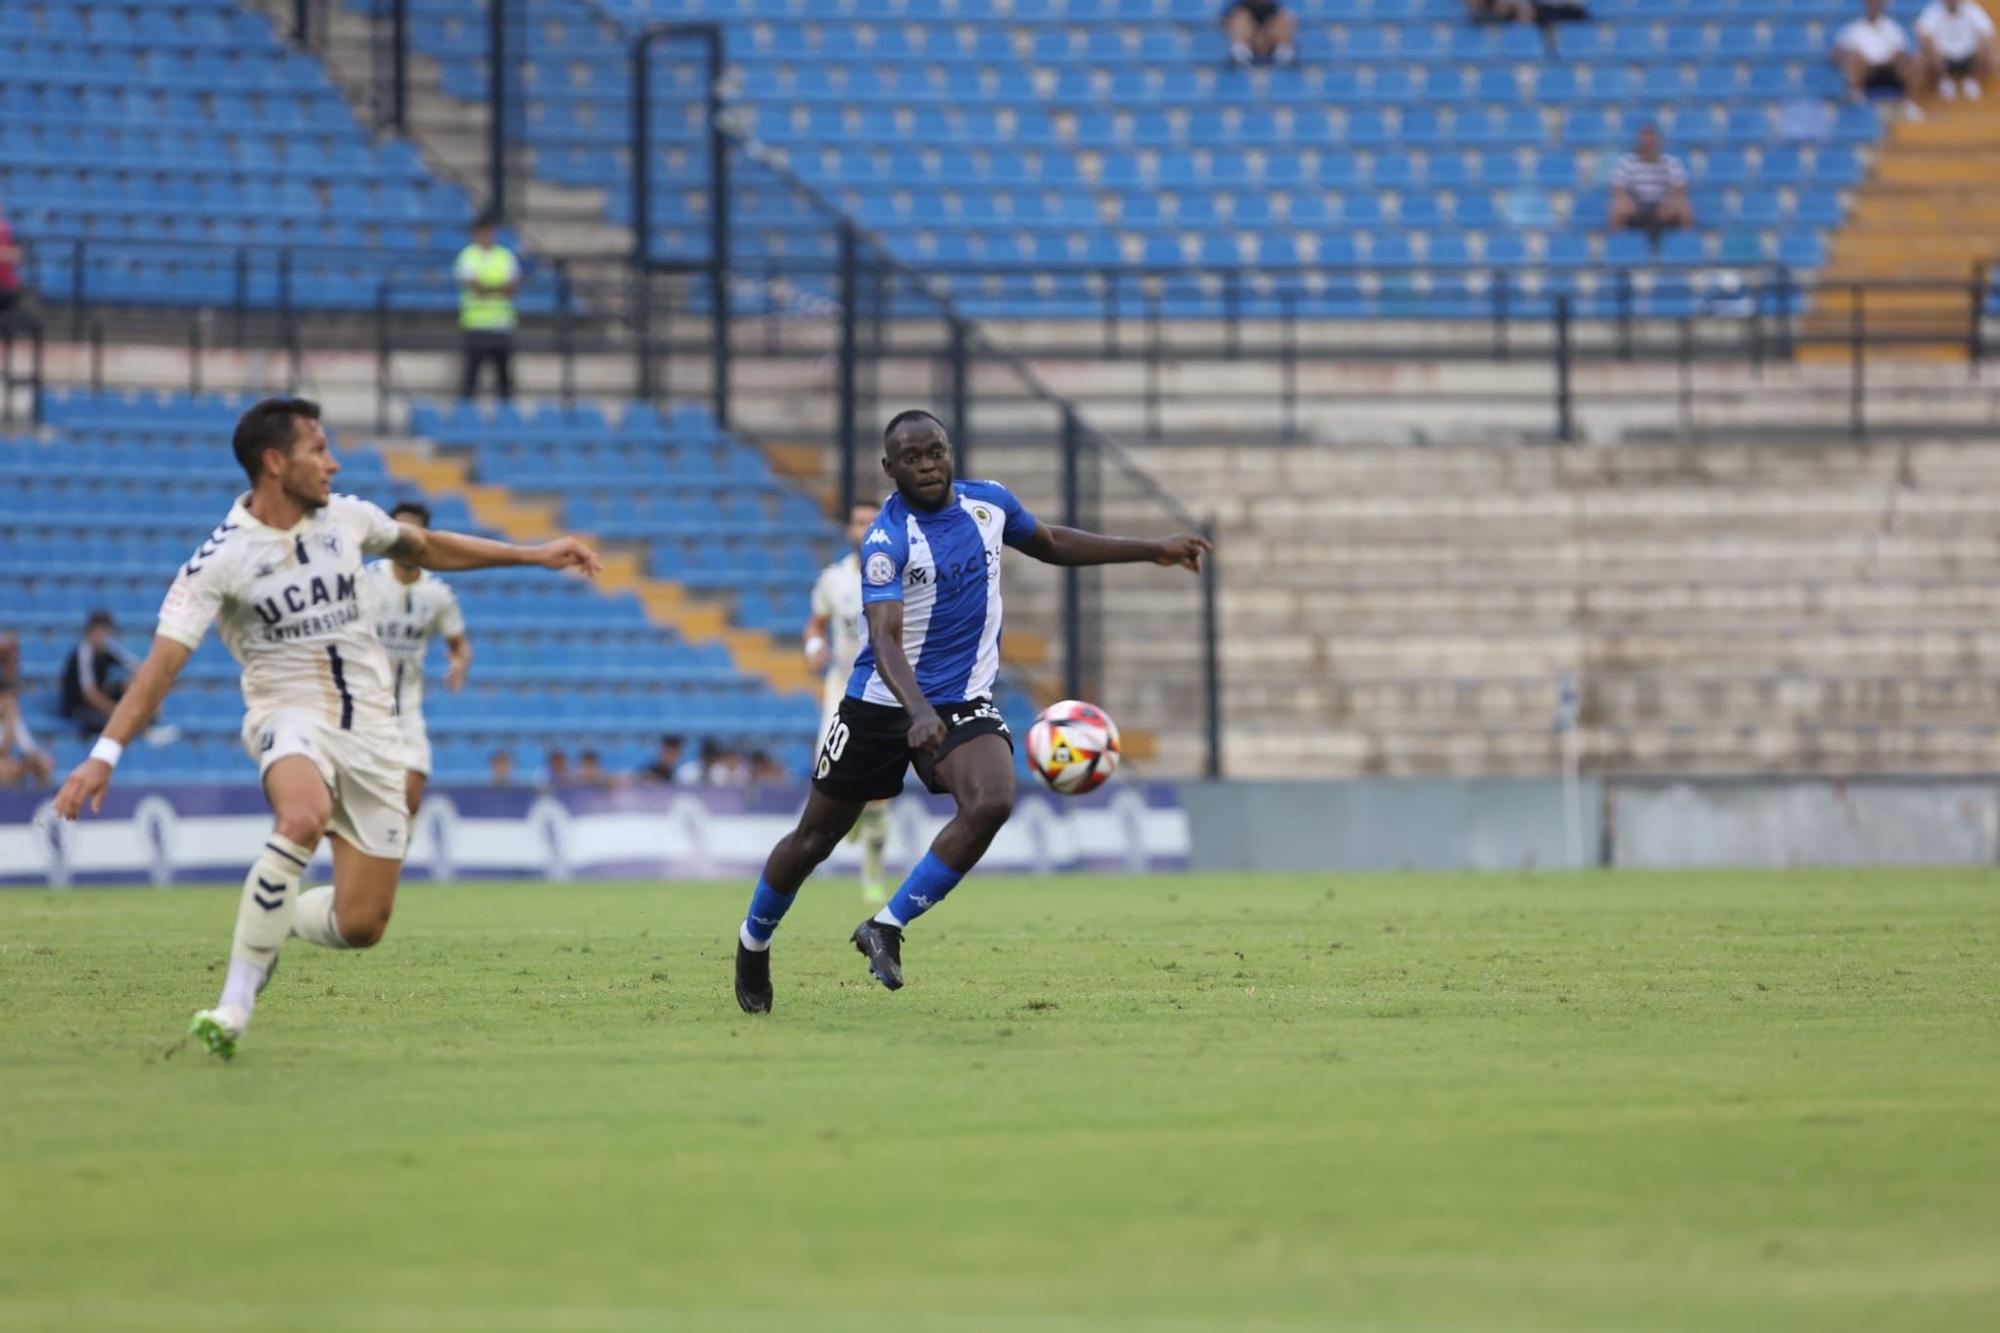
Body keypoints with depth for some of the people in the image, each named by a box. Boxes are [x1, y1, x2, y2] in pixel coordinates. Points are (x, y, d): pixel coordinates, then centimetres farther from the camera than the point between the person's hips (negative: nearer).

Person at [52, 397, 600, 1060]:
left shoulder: (345, 517, 4)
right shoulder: (221, 558, -12)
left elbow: (424, 547, 24)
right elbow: (162, 662, -17)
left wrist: (532, 554, 24)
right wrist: (105, 754, -28)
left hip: (370, 731, 5)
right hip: (288, 715, -5)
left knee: (358, 926, -5)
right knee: (303, 815, -40)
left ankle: (275, 920, 30)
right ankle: (235, 1004, -30)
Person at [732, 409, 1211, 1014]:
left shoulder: (989, 502, -1)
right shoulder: (886, 540, -20)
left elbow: (1050, 544, 20)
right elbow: (885, 637, -31)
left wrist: (1152, 551, 18)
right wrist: (918, 713, -48)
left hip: (964, 702, 4)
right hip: (882, 702, -4)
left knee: (991, 803, -26)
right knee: (815, 838, 7)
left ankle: (886, 928, -14)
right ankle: (754, 938, 35)